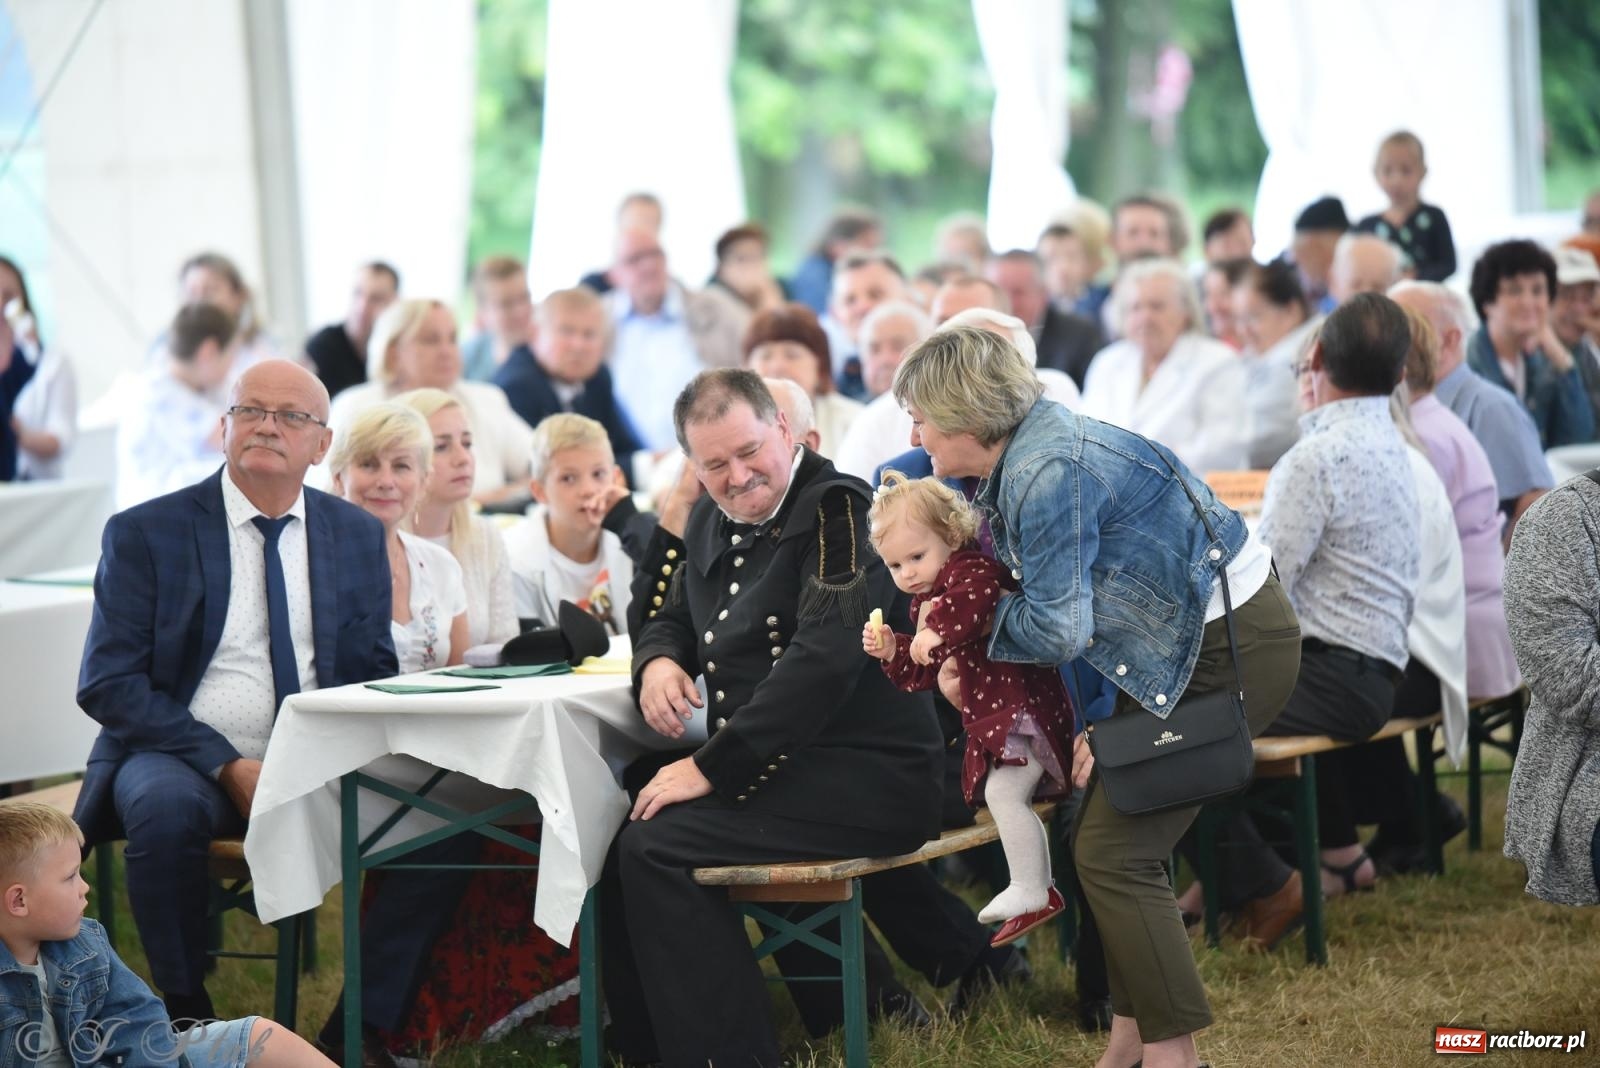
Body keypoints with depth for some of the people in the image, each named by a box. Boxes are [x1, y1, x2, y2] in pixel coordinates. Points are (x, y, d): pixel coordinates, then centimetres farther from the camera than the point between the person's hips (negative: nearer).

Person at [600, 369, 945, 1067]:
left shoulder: (836, 507, -14)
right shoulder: (715, 518, 13)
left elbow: (823, 659, -24)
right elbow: (673, 615, 28)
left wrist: (712, 768, -25)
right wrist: (657, 661, 1)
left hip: (867, 775, -9)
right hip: (766, 764, 9)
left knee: (654, 846, -22)